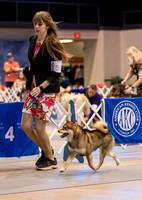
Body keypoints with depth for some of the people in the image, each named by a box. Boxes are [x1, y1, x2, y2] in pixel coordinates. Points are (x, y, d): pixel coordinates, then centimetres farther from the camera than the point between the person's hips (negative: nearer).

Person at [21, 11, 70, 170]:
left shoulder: (52, 45, -13)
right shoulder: (32, 41, 7)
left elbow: (56, 73, -14)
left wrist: (41, 87, -21)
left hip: (48, 90, -7)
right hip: (32, 88, 7)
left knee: (39, 127, -6)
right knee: (26, 125, 2)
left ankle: (51, 159, 15)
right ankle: (45, 150, 26)